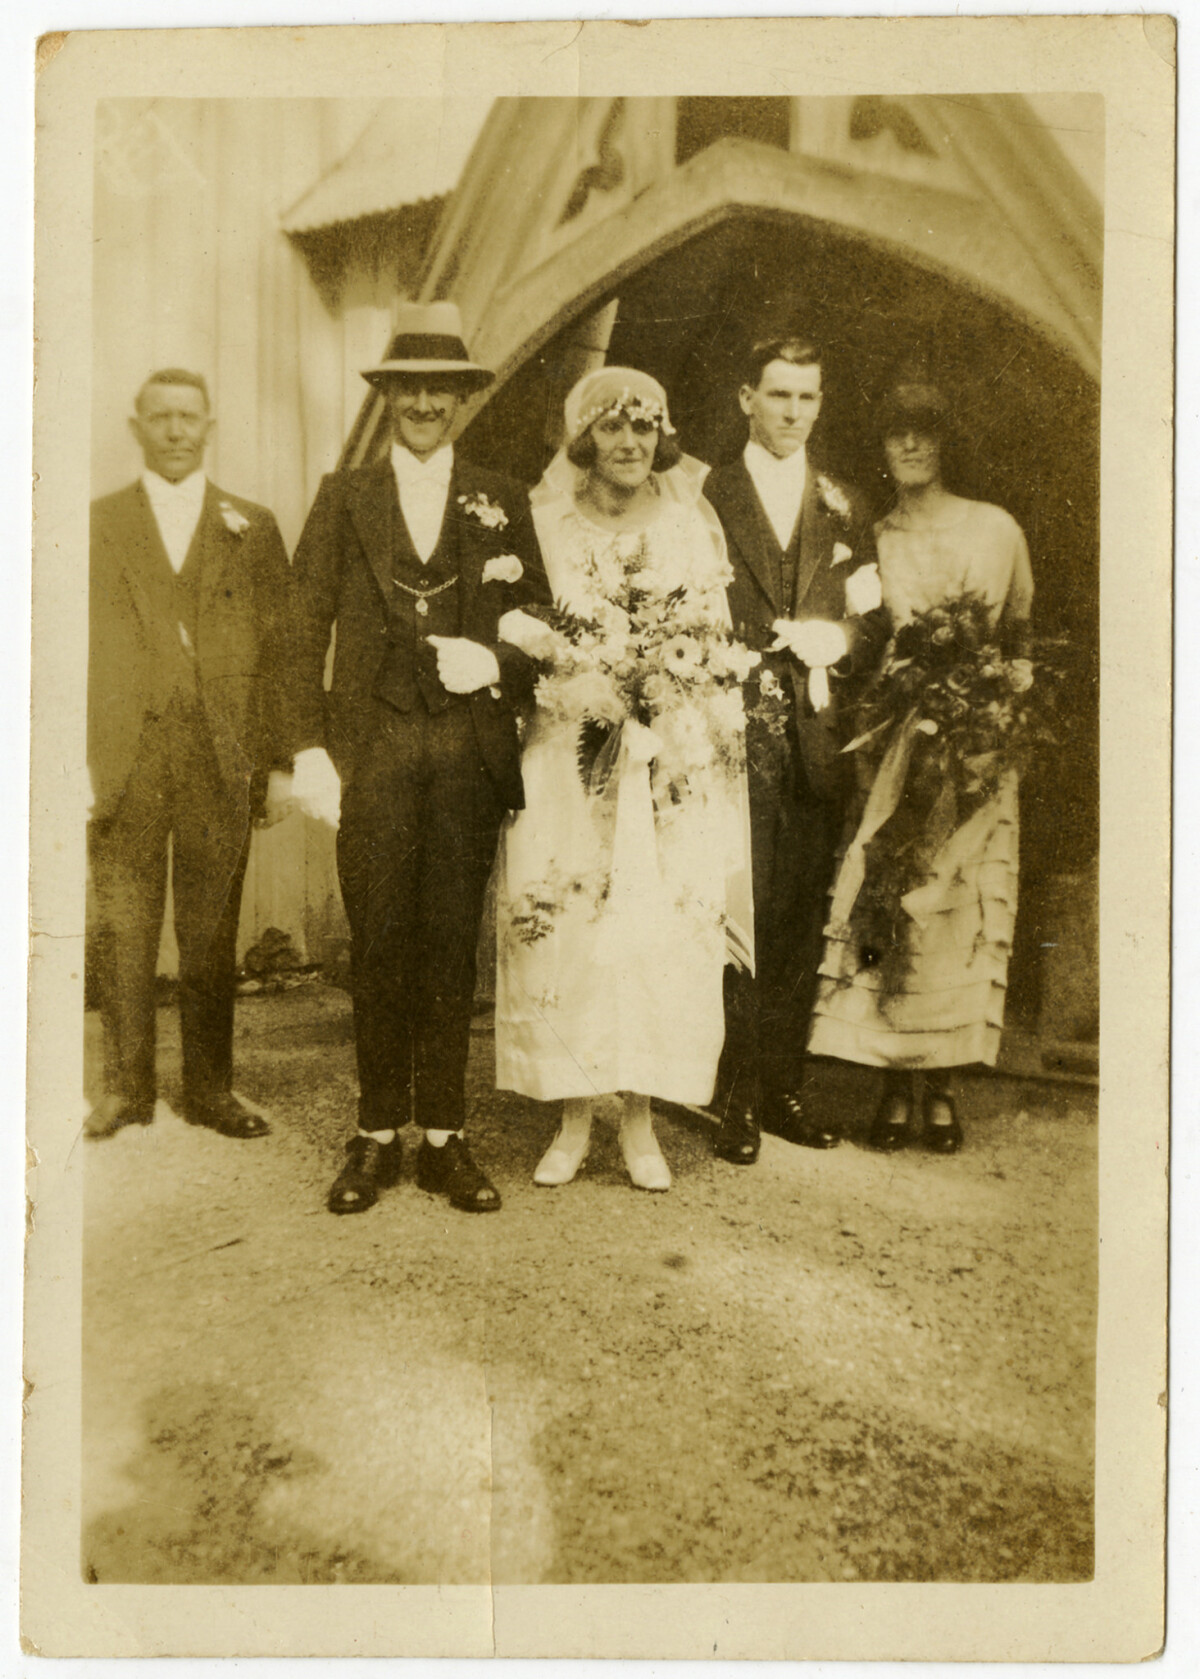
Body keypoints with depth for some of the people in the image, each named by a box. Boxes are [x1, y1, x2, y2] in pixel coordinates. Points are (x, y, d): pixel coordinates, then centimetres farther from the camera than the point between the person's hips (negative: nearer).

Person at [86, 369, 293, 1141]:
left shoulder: (253, 528, 10)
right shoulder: (97, 525, 10)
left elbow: (279, 655, 6)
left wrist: (279, 763, 0)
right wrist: (76, 761, -2)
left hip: (222, 761, 0)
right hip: (124, 761, 0)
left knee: (212, 938, 5)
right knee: (123, 933, 4)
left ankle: (212, 1090, 16)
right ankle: (127, 1087, 16)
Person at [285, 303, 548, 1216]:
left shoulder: (503, 502, 13)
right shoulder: (344, 497, 12)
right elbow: (307, 630, 6)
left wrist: (497, 661, -9)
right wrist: (310, 745, -3)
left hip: (471, 752, 0)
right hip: (373, 748, 0)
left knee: (451, 944, 3)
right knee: (379, 945, 1)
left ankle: (445, 1138, 12)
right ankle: (377, 1137, 12)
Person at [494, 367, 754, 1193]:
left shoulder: (691, 524, 9)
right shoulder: (544, 523, 7)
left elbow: (717, 645, 9)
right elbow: (518, 635, 6)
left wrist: (665, 693, -10)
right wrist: (586, 675, -12)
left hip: (672, 760, 1)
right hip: (567, 757, 0)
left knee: (663, 933, -2)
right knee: (566, 933, -3)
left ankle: (641, 1120, 10)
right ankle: (575, 1117, 10)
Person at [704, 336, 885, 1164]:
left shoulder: (845, 508, 17)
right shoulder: (705, 499, 5)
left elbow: (873, 626, 13)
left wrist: (830, 643, -8)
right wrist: (780, 646, -10)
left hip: (816, 740, 4)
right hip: (735, 734, -3)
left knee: (803, 922, 6)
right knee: (740, 918, -5)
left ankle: (785, 1085, 17)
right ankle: (734, 1096, 4)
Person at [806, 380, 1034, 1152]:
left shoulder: (997, 528, 8)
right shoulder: (872, 540, 8)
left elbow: (1021, 637, 14)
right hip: (894, 741, 0)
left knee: (965, 905, -1)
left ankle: (943, 1084, 10)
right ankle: (897, 1083, 6)